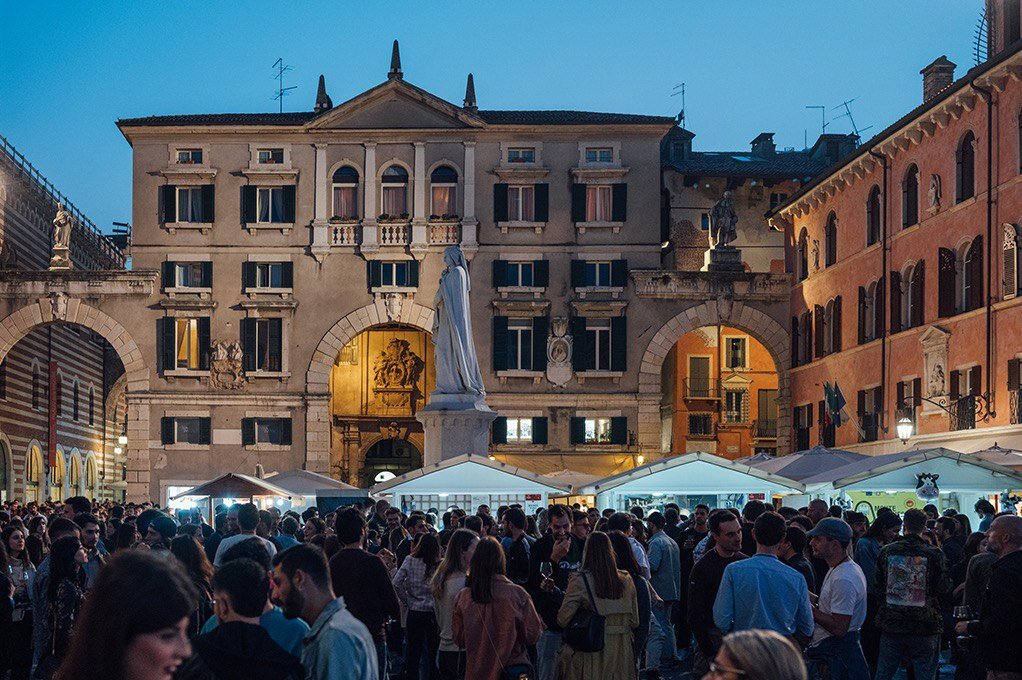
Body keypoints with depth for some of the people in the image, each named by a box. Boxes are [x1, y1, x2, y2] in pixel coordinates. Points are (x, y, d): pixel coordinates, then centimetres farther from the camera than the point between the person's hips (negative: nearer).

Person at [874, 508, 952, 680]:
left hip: (890, 626, 2)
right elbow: (945, 590, -7)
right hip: (925, 627, -2)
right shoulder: (934, 554, -10)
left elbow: (878, 585, 6)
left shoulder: (886, 551, -2)